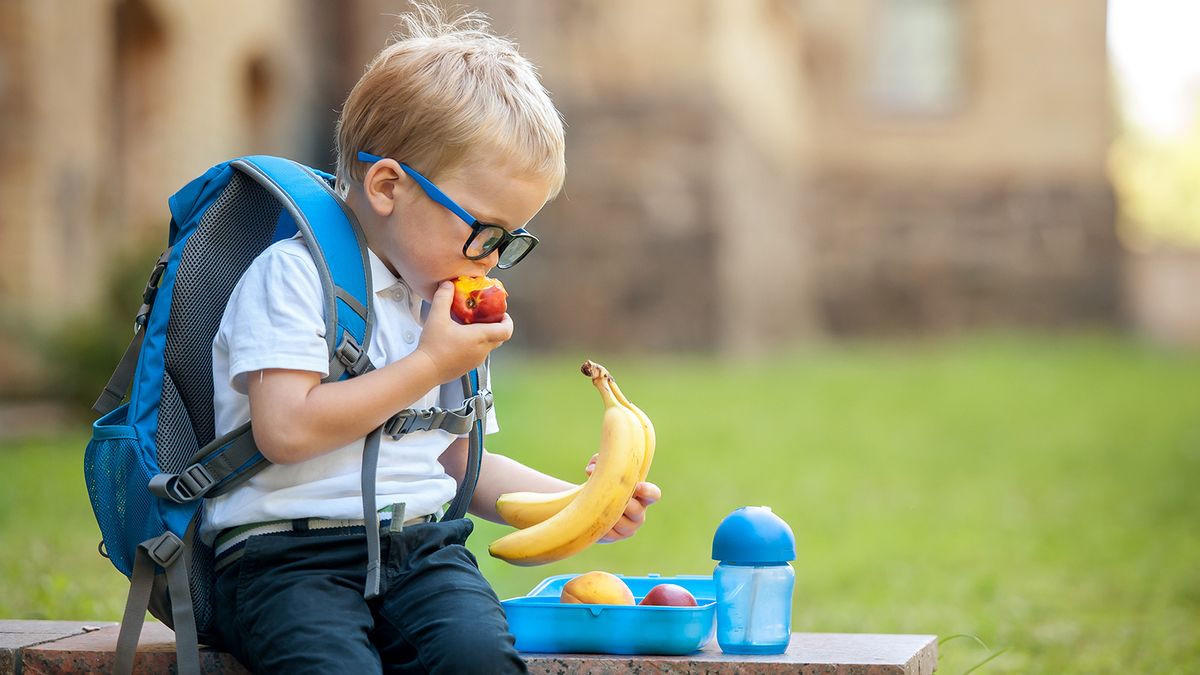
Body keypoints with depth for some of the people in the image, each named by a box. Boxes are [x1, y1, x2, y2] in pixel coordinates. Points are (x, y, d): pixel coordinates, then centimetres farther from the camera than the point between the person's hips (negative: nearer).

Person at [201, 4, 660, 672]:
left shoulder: (447, 308, 20)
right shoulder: (294, 274, -5)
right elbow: (287, 431, -16)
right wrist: (429, 366, -9)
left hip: (421, 543, 5)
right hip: (287, 553, -5)